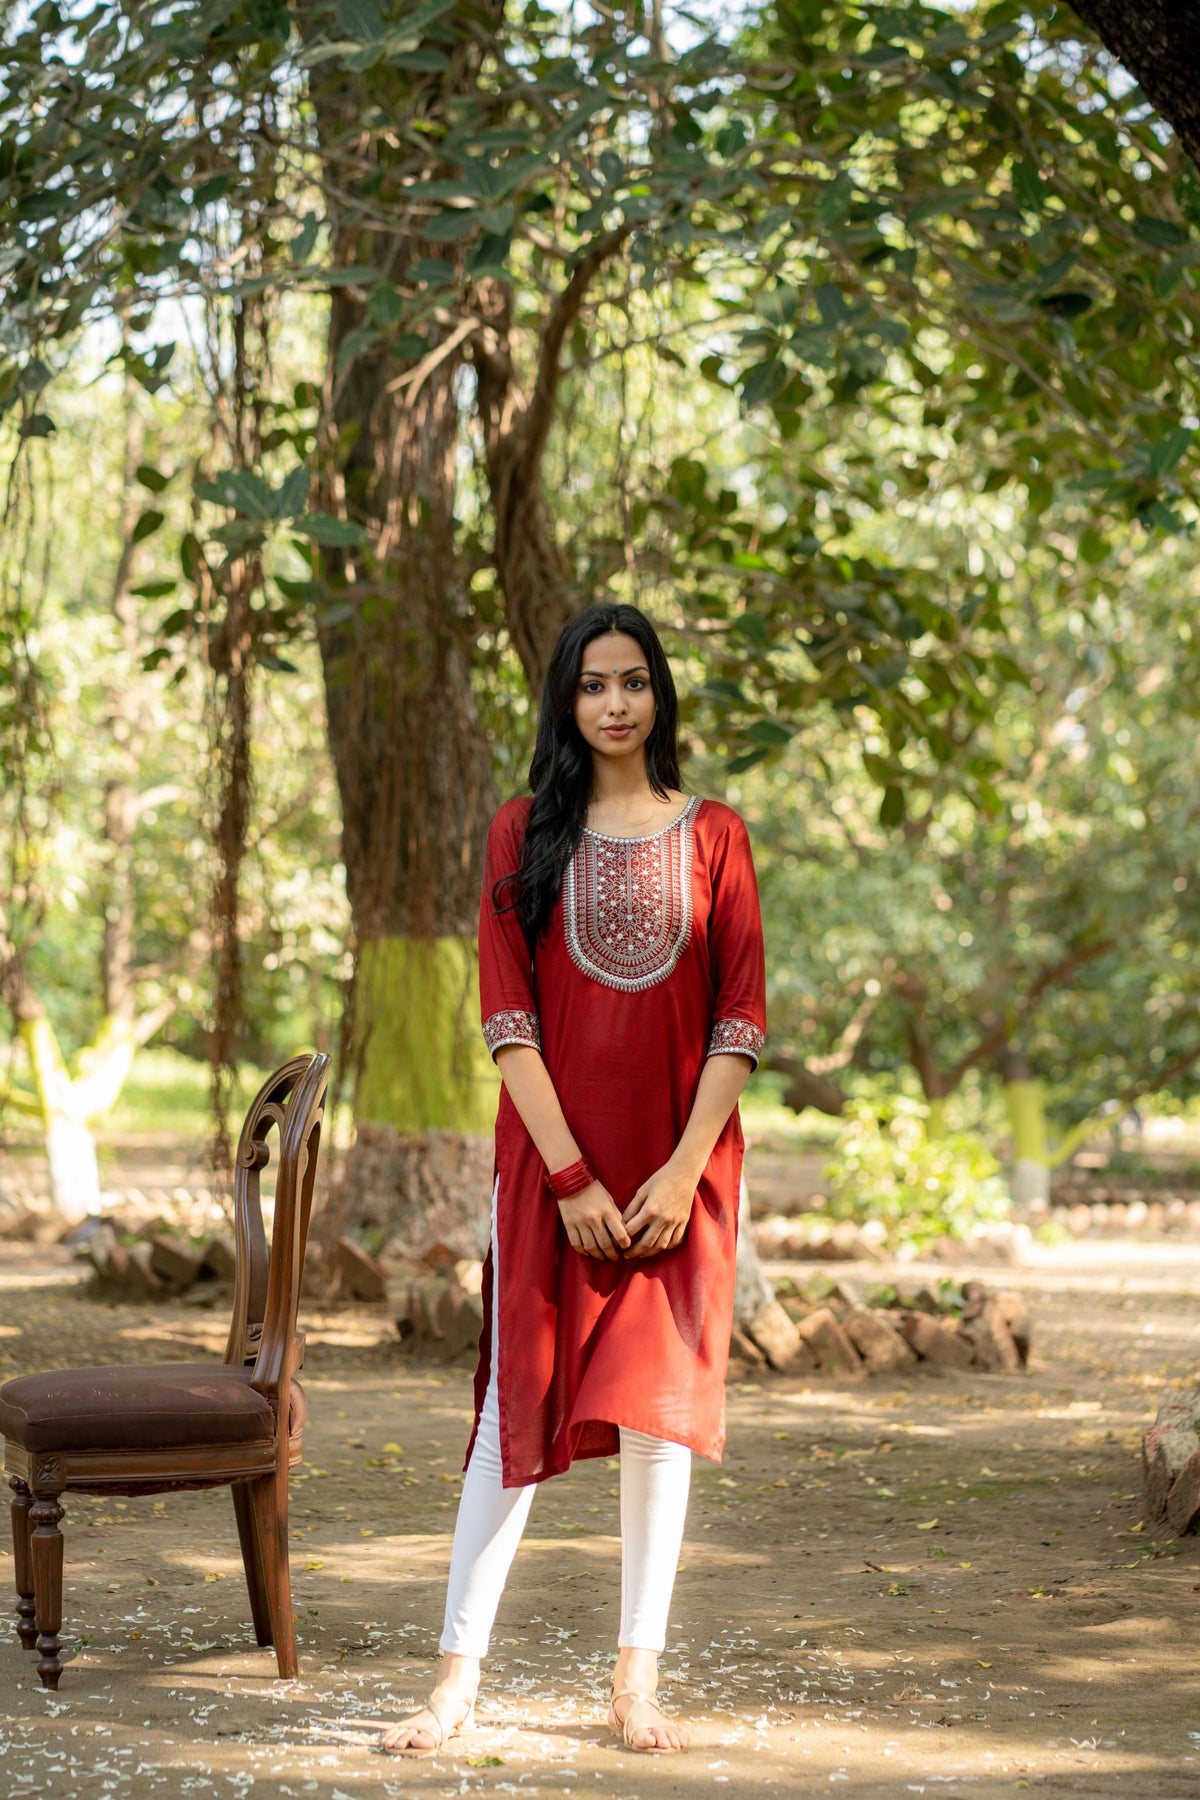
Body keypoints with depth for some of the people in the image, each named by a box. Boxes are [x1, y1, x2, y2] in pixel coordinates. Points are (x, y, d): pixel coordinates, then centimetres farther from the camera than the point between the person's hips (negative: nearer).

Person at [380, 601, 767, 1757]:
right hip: (550, 1161, -1)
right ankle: (460, 1672, 1)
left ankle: (637, 1680, 8)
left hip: (680, 1163, 1)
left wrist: (684, 1170, -10)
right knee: (522, 1403, -2)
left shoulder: (712, 837, 5)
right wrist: (570, 1176, -11)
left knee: (660, 1403, 1)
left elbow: (741, 1021, 0)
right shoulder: (525, 834, 4)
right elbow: (507, 1018, -3)